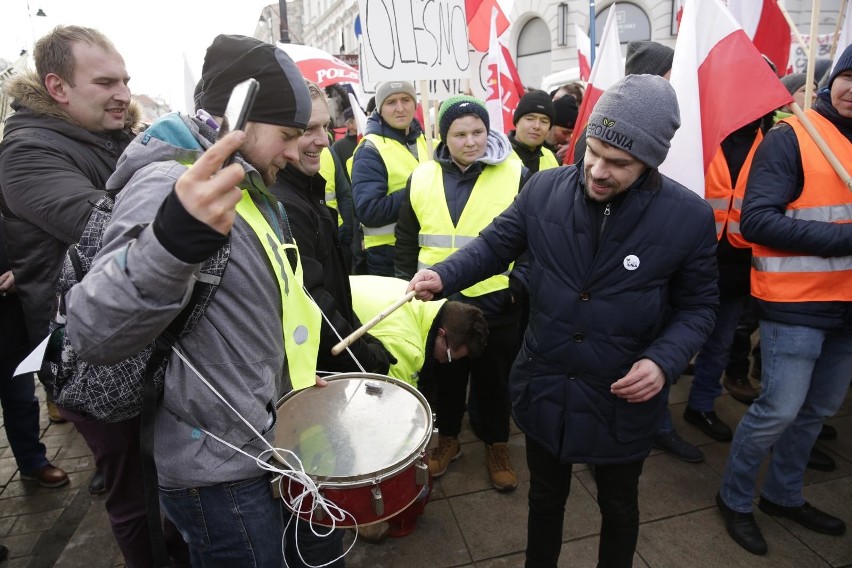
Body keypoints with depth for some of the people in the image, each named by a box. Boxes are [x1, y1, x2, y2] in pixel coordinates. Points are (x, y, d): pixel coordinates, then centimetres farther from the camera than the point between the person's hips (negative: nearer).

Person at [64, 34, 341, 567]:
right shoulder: (165, 182, -21)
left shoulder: (245, 185, 9)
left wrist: (295, 378, 17)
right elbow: (93, 333, -35)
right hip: (222, 473, -9)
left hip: (270, 437, 9)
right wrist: (174, 238, -52)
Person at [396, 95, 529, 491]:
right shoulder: (422, 178, 2)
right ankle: (447, 438, 40)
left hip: (496, 303, -2)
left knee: (494, 381, 14)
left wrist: (519, 286, -7)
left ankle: (496, 445, 36)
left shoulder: (515, 175, -5)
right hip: (437, 301, 3)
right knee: (443, 376, 18)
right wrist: (407, 283, 7)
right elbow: (407, 238, 10)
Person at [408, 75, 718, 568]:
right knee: (546, 496, 26)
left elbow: (697, 305, -4)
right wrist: (444, 276, -16)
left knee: (619, 507, 25)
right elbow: (495, 245, 1)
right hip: (544, 389, 2)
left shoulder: (690, 217, -15)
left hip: (624, 400, -1)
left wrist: (664, 361, -21)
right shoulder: (544, 189, -11)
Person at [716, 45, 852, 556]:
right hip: (797, 303, -7)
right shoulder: (790, 138, -11)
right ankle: (735, 498, 22)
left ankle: (784, 494, 36)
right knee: (780, 410, -1)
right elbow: (758, 220, -21)